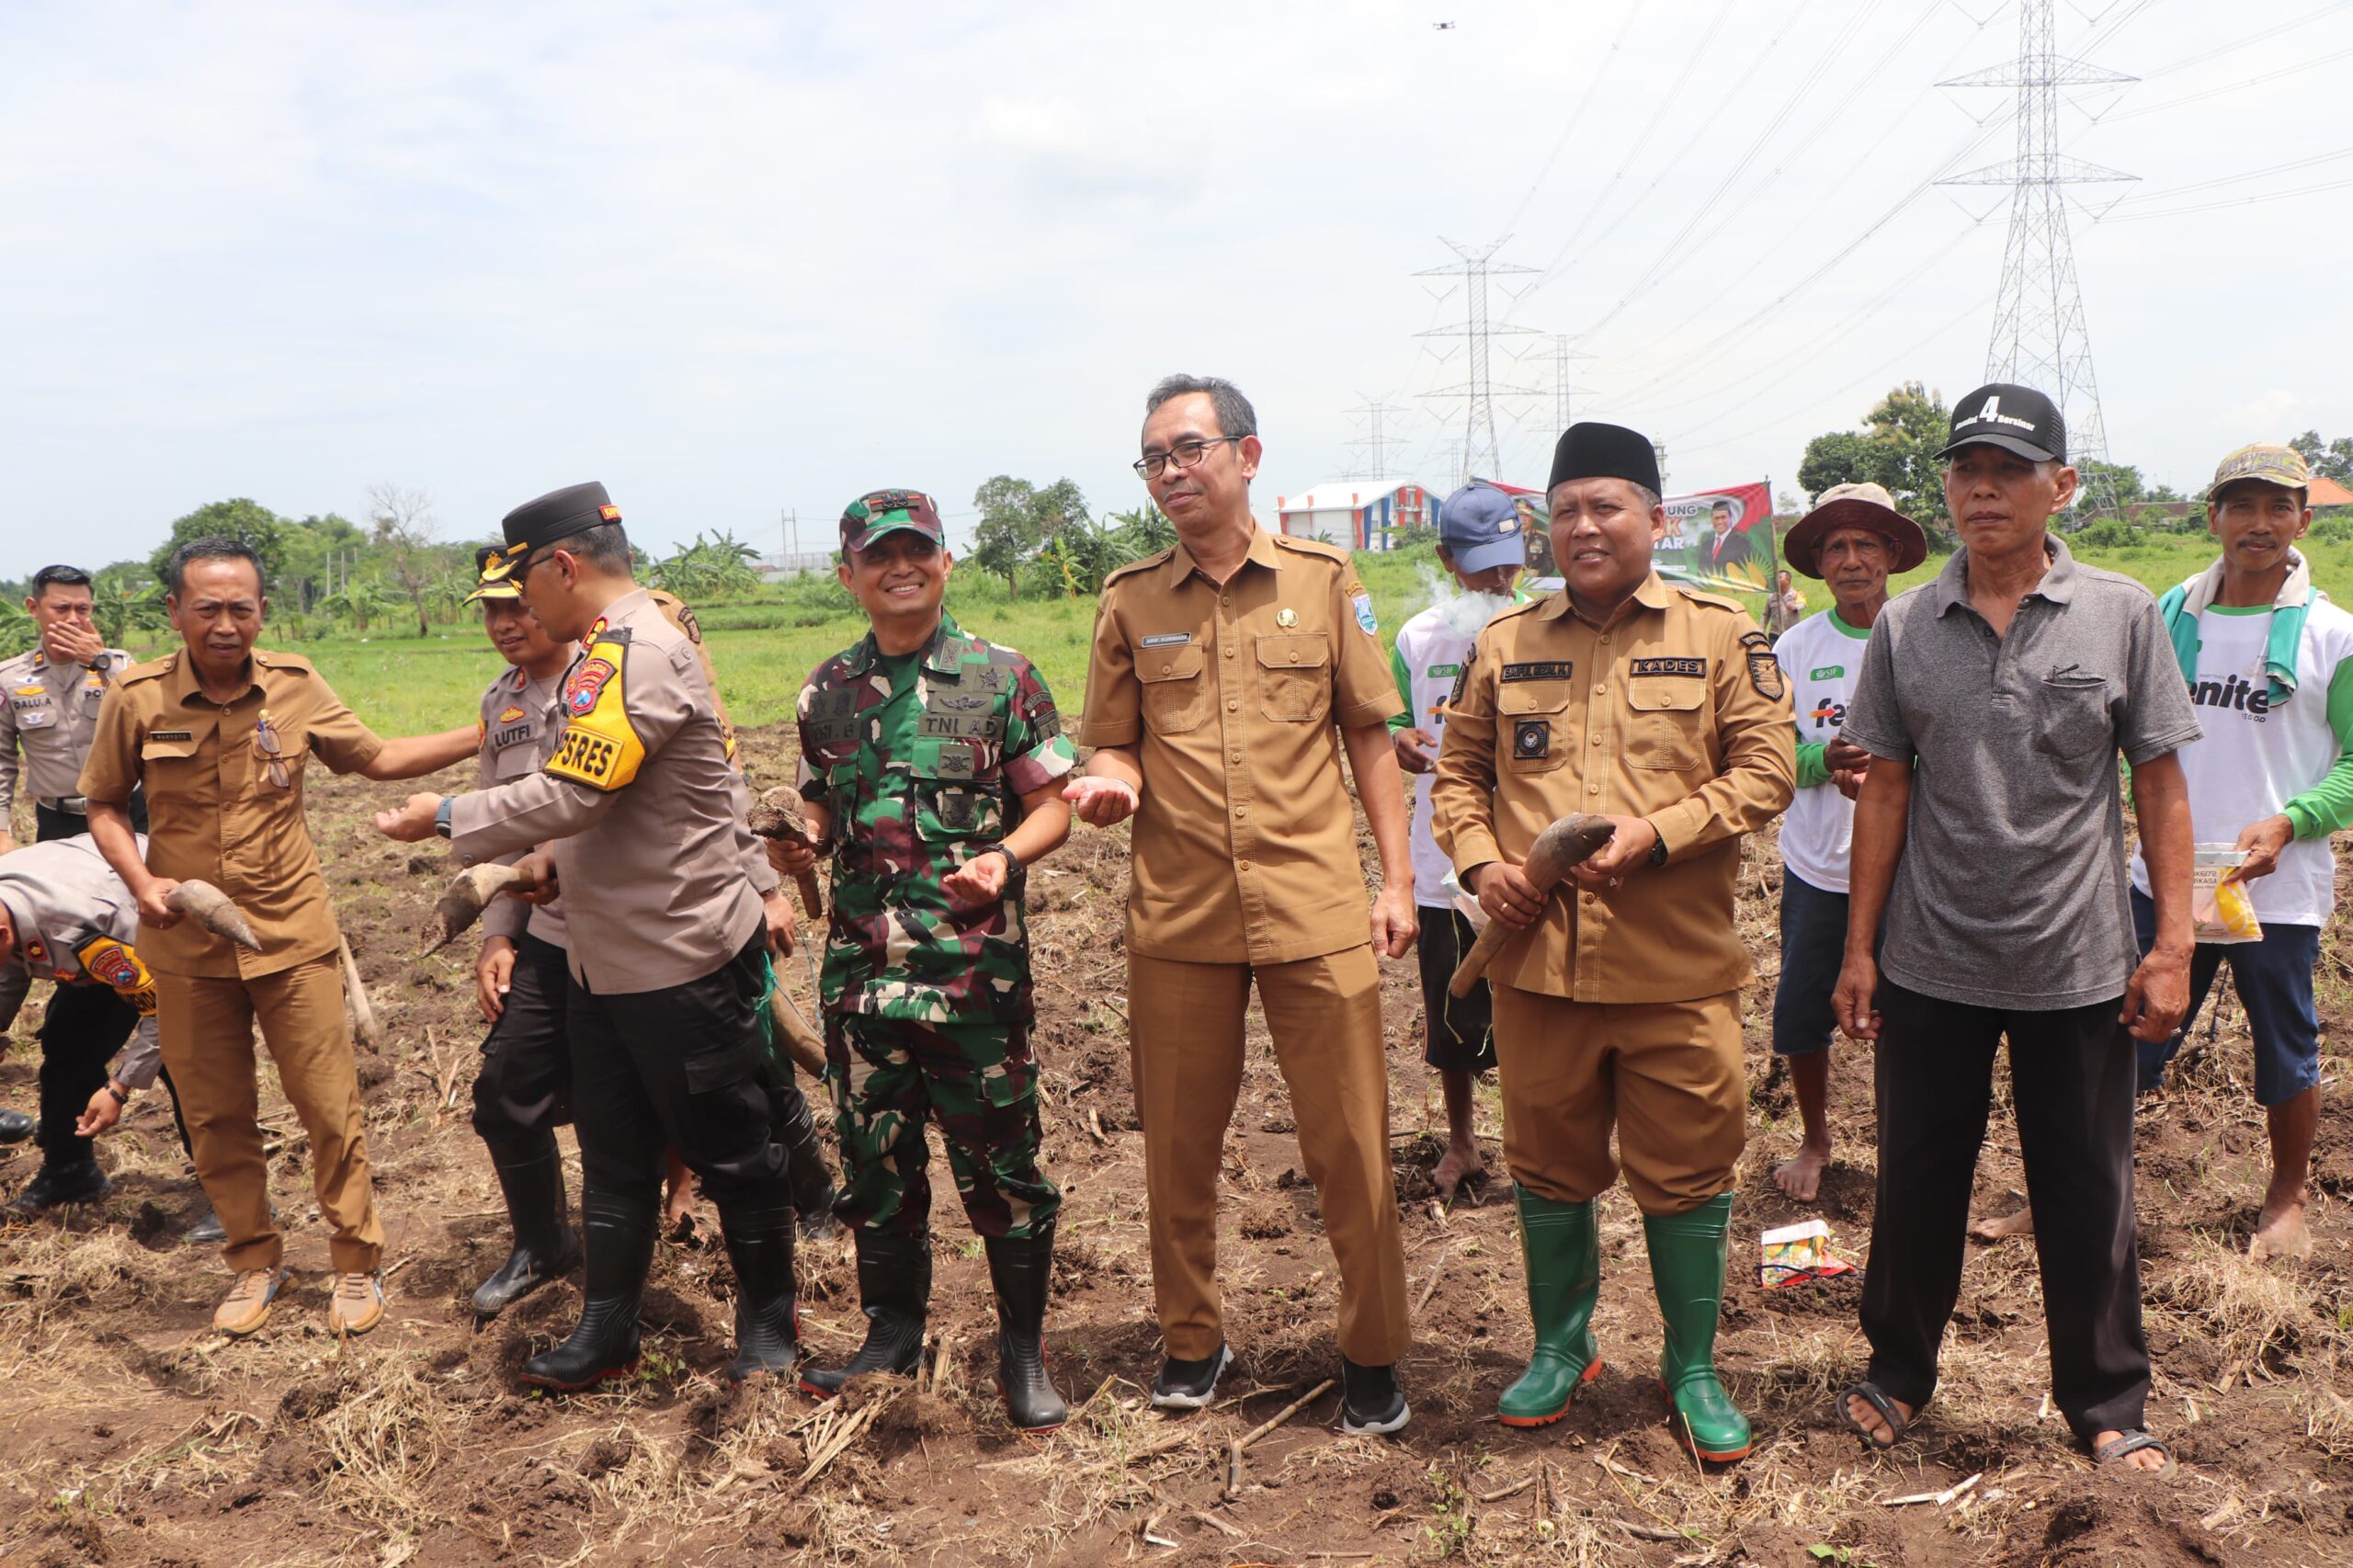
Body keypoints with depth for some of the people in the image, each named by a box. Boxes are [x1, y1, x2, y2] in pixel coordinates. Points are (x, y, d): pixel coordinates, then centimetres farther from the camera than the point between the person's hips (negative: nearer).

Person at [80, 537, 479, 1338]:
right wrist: (140, 880, -12)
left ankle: (356, 1263, 21)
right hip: (187, 946, 0)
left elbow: (378, 759, 8)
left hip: (293, 936, 0)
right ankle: (254, 1261, 31)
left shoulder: (296, 687, -5)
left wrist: (480, 737, -1)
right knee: (217, 1118, 11)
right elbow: (105, 805, 5)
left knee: (330, 1107, 4)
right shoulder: (136, 699, -8)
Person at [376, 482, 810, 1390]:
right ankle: (607, 1333, 26)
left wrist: (445, 818, -14)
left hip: (685, 961, -10)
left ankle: (768, 1325, 22)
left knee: (731, 1153, 6)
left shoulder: (636, 653, -21)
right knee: (614, 1158, 15)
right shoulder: (606, 650, 13)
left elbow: (571, 794, -26)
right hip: (605, 962, 10)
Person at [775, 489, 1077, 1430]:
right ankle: (893, 1330, 32)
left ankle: (1023, 1347, 21)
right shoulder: (828, 692, 10)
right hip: (861, 965, 4)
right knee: (874, 1156, 13)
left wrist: (1005, 856, -19)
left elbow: (1053, 805, -1)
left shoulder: (1001, 676, -1)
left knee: (998, 1159, 3)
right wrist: (797, 844, -1)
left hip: (976, 966, -4)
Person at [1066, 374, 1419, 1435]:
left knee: (1351, 1144, 3)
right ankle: (1191, 1340, 31)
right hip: (1178, 913, 2)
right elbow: (1114, 746, 12)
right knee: (1178, 1146, 10)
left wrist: (1397, 880, 2)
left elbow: (1369, 738, 7)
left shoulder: (1323, 580, 4)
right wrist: (1112, 784, -11)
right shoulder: (1129, 601, 6)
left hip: (1317, 908, -1)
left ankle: (1372, 1355, 22)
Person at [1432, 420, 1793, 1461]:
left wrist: (1654, 832, -15)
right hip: (1535, 958, 2)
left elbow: (1764, 770, -2)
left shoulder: (1721, 634, 2)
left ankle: (1693, 1371, 26)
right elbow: (1459, 770, 14)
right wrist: (1478, 860, -4)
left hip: (1676, 966, -2)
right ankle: (1560, 1348, 33)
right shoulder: (1504, 644, 9)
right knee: (1549, 1169, 14)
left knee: (1686, 1173, 7)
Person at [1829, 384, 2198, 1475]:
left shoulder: (2121, 614, -2)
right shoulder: (1906, 626, 1)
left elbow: (2159, 785, -1)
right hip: (1931, 966, 1)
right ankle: (1898, 1372, 32)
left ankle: (2108, 1407, 28)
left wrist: (2173, 943, -6)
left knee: (2088, 1195, 11)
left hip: (2078, 970, -1)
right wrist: (1858, 948, 2)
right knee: (1917, 1181, 13)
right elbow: (1886, 791, 3)